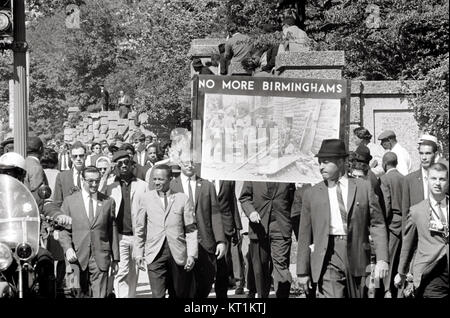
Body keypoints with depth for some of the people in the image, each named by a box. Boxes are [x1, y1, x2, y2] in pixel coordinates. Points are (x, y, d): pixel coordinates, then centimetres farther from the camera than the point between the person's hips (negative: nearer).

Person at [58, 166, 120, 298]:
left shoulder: (108, 202, 8)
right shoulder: (70, 201, 6)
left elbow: (113, 231, 10)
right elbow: (63, 229, 6)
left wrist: (115, 258, 9)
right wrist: (68, 248, -11)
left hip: (100, 258, 0)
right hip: (78, 257, 0)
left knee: (99, 295, -4)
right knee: (81, 294, 5)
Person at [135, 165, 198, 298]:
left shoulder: (183, 199, 4)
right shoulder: (146, 199, 8)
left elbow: (191, 230, 3)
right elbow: (140, 228, 14)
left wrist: (192, 254, -4)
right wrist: (139, 252, 10)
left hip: (178, 255, 0)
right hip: (155, 254, 0)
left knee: (180, 295, 7)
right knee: (157, 295, -9)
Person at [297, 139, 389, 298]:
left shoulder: (363, 187, 7)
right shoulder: (312, 194, 8)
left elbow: (377, 224, 5)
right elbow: (305, 235, 9)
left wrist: (382, 259, -5)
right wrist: (302, 271, 7)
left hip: (357, 256, 1)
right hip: (328, 257, -1)